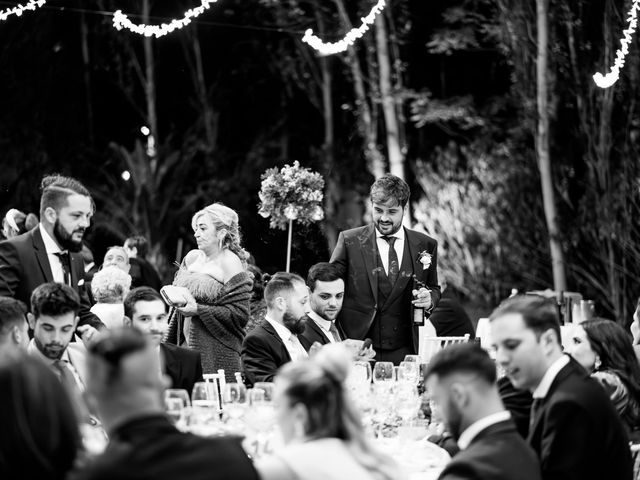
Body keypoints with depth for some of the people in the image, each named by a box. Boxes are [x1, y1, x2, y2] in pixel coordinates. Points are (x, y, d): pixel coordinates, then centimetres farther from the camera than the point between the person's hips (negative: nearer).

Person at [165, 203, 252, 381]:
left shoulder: (230, 263, -8)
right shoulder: (192, 258, 11)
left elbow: (240, 314, -14)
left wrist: (198, 310, -18)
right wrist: (174, 298, 3)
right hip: (185, 344, 6)